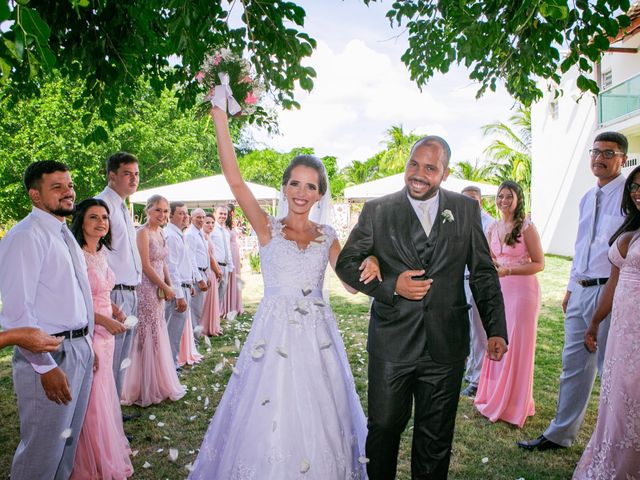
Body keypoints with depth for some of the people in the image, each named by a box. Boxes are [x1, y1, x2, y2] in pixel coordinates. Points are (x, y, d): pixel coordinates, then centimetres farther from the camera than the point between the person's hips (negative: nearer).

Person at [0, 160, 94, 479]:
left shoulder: (65, 235, 13)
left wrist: (87, 343, 13)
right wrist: (46, 366, -22)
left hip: (80, 348, 9)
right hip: (50, 354, -9)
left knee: (67, 441, 22)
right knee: (42, 450, 5)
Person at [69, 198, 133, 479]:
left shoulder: (101, 253, 7)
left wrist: (114, 309, 2)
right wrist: (104, 320, -23)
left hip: (105, 332, 8)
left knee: (104, 395, 20)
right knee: (91, 400, 5)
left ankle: (108, 450, 37)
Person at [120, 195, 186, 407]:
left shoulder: (160, 232, 12)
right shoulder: (143, 232, -13)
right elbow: (146, 266, -17)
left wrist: (168, 286, 7)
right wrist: (166, 288, -10)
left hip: (159, 290, 8)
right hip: (147, 288, -8)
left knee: (158, 336, 15)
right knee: (148, 337, 1)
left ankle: (157, 385, 28)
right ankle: (147, 389, 15)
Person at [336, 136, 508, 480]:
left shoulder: (466, 210, 3)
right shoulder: (376, 211, -2)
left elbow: (484, 274, 5)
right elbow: (346, 263, 1)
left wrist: (495, 330, -1)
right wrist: (390, 286, -14)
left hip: (446, 347, 1)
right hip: (391, 345, -1)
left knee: (436, 437, 16)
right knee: (384, 428, 14)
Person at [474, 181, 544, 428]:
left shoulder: (526, 227, -9)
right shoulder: (493, 228, 8)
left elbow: (539, 264, -9)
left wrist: (507, 270, -18)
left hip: (522, 291, -5)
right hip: (499, 291, 6)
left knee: (517, 346, 3)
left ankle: (514, 406, 18)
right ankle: (494, 398, 25)